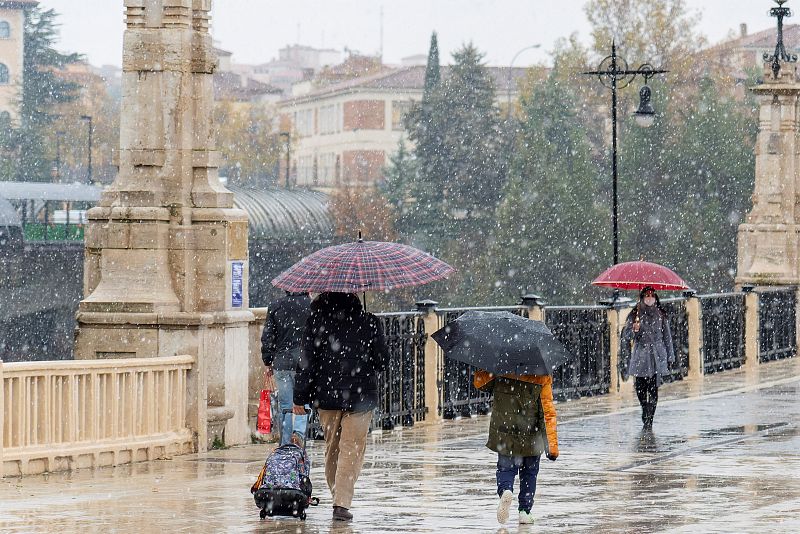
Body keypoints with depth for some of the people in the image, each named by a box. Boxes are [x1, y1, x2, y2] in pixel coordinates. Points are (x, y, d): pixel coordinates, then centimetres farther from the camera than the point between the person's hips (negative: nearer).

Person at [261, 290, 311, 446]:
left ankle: (286, 446, 10)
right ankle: (299, 431, -15)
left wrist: (268, 363, 13)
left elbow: (267, 337, 5)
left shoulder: (275, 306, 3)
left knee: (285, 407, 9)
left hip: (281, 363, 2)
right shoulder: (312, 305, -4)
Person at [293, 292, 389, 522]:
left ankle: (338, 496, 26)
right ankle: (342, 502, -11)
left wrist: (300, 397, 2)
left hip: (326, 395, 2)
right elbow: (382, 360, 1)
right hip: (360, 396, -2)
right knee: (352, 448, 0)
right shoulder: (369, 322, -5)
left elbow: (307, 361, -4)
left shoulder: (316, 321, -4)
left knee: (331, 447, 17)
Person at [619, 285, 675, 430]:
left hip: (657, 357, 0)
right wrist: (634, 330, -18)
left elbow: (667, 337, 11)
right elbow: (626, 337, 4)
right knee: (640, 389, 0)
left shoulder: (660, 315, 7)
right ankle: (646, 416, 25)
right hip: (640, 357, 0)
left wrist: (669, 357, 10)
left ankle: (648, 420, -8)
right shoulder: (635, 315, 4)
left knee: (653, 390, -9)